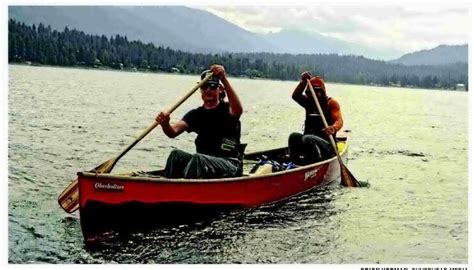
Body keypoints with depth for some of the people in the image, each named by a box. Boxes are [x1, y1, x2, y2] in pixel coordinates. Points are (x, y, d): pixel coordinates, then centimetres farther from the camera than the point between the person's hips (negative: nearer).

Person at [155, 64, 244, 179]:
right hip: (203, 161, 4)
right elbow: (173, 132, -4)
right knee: (176, 155, -22)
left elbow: (238, 110, -28)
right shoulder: (196, 114, 11)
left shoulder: (227, 109, -1)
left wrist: (224, 79, -38)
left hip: (230, 165, -4)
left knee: (198, 159, -32)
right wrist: (165, 124, -29)